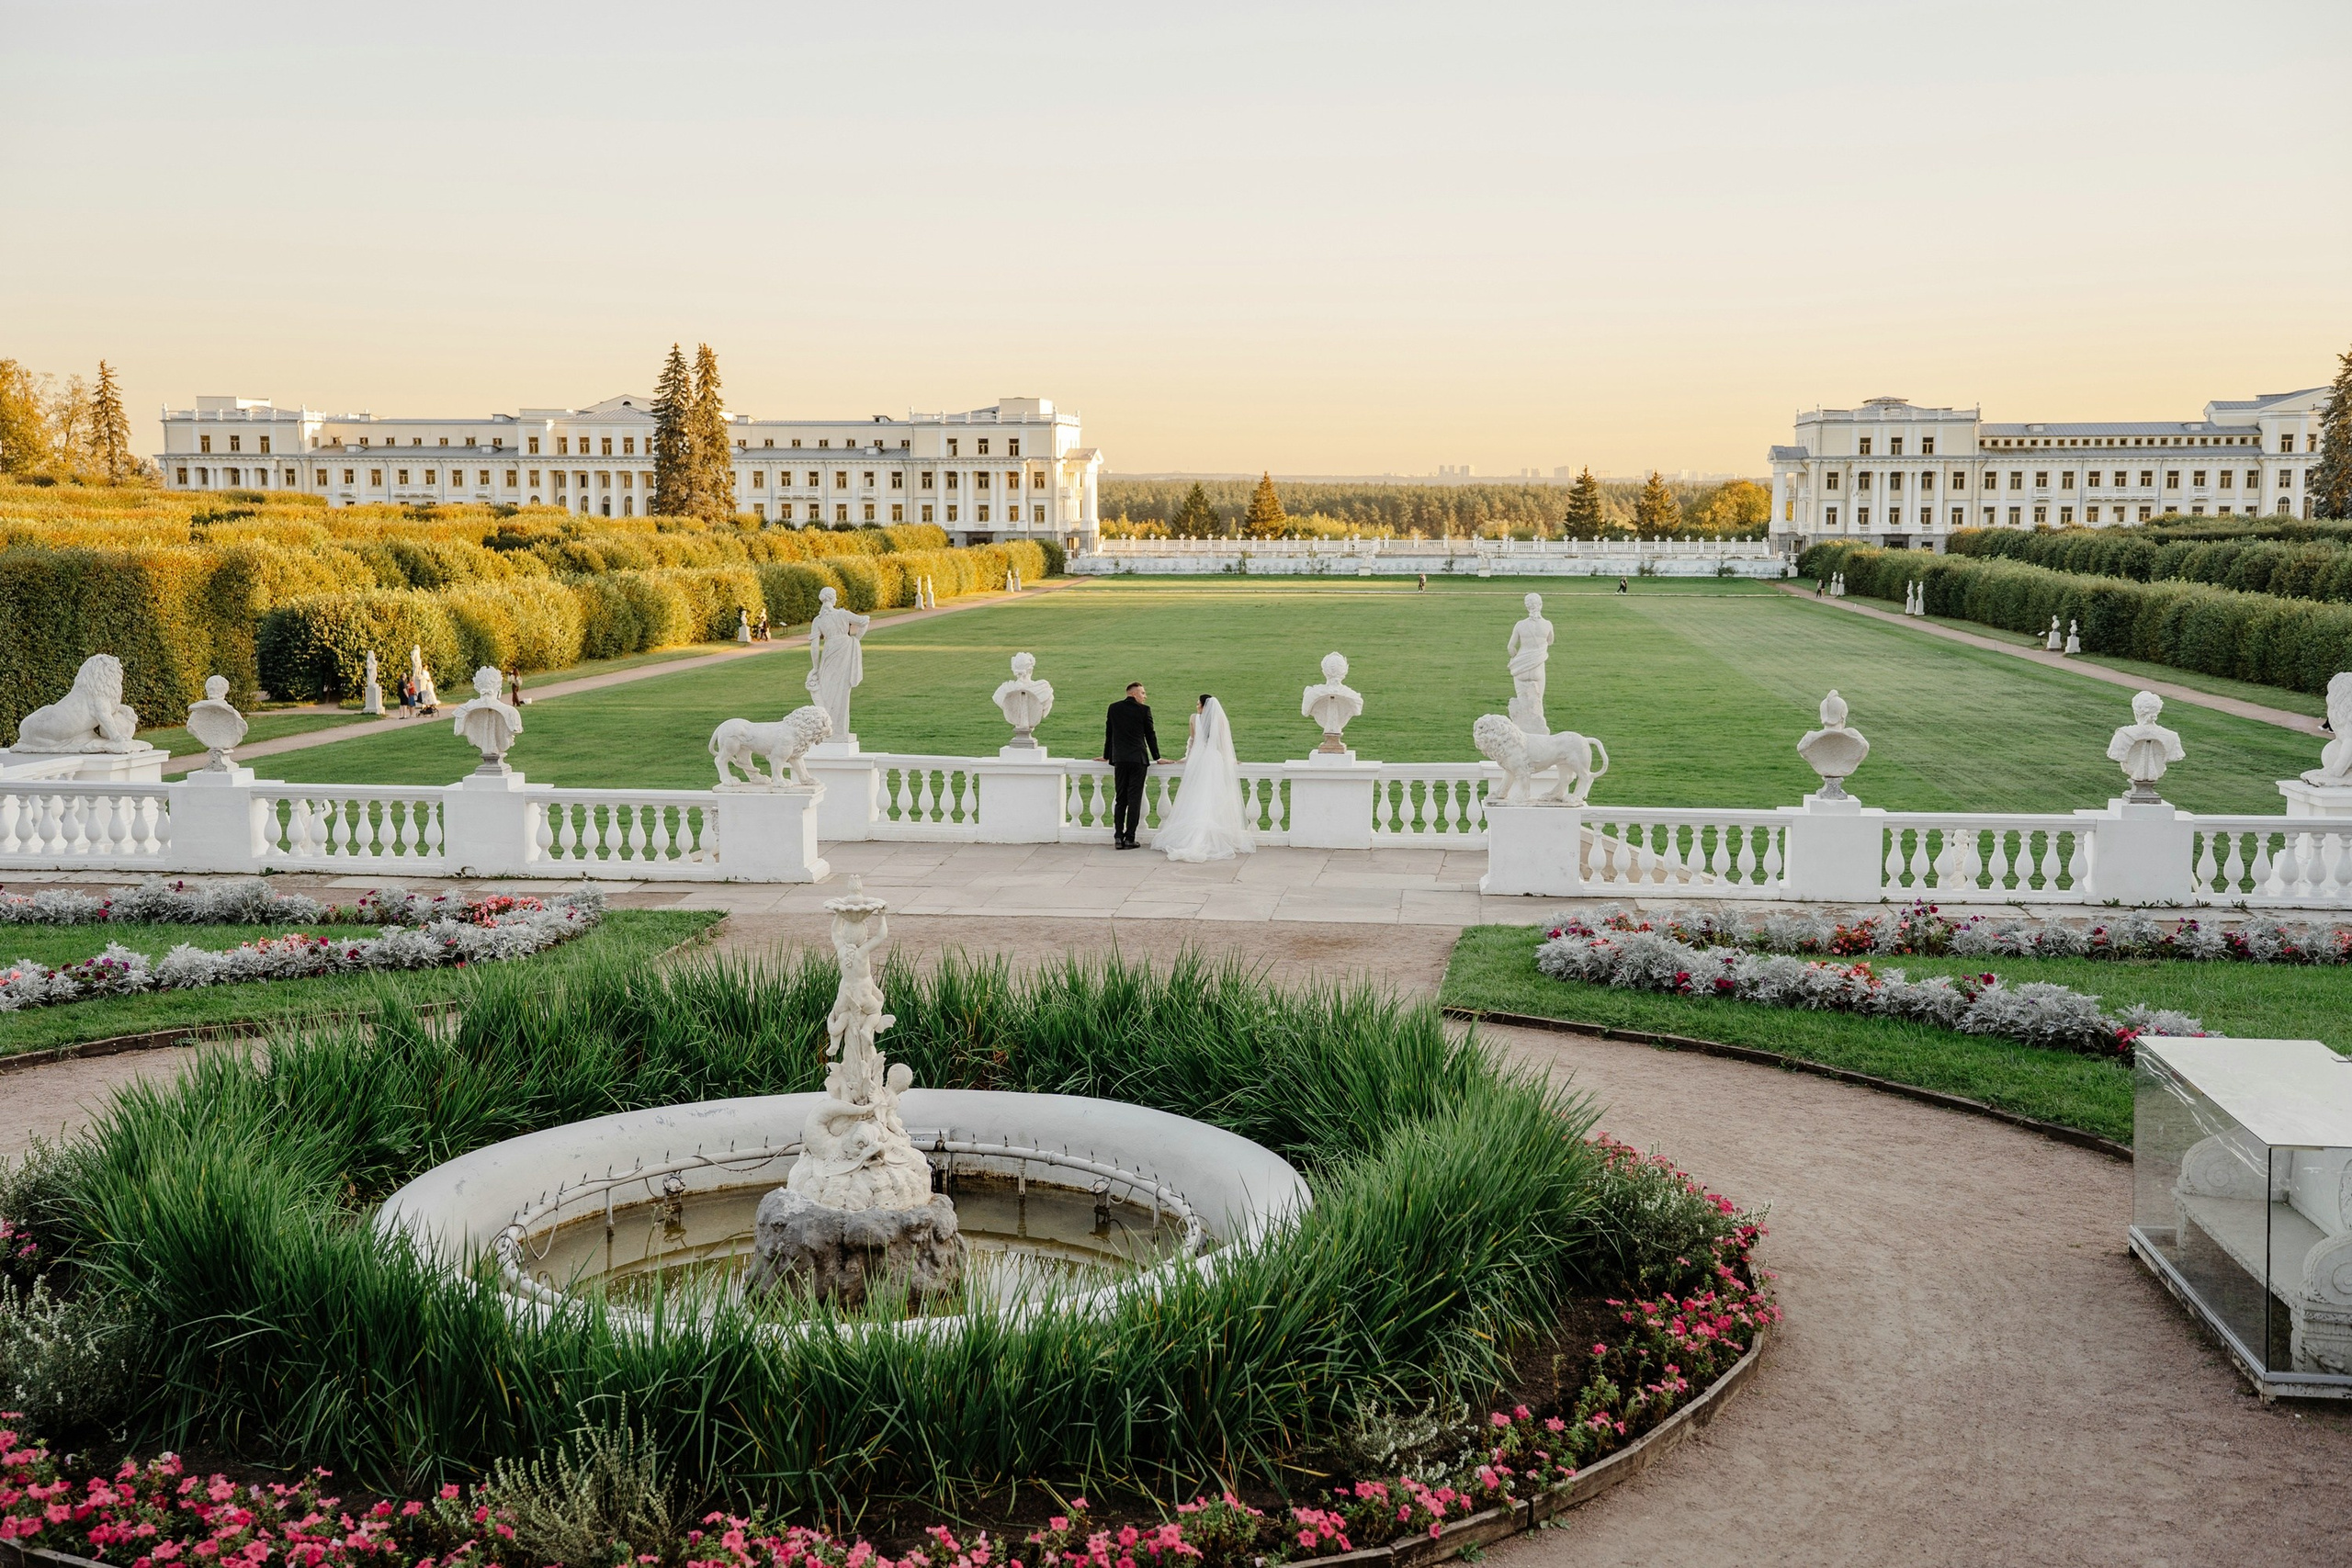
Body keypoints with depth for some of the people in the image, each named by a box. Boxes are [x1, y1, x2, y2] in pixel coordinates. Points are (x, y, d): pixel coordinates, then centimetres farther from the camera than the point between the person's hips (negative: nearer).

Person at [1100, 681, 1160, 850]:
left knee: (1120, 799, 7)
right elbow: (1150, 735, 3)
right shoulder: (1144, 710, -3)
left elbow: (1109, 734, 13)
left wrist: (1106, 756, 23)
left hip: (1119, 760, 3)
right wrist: (1156, 758, 13)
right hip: (1138, 760, -3)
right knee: (1134, 800, -1)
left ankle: (1118, 838, 2)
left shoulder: (1114, 708, 7)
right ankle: (1129, 838, -2)